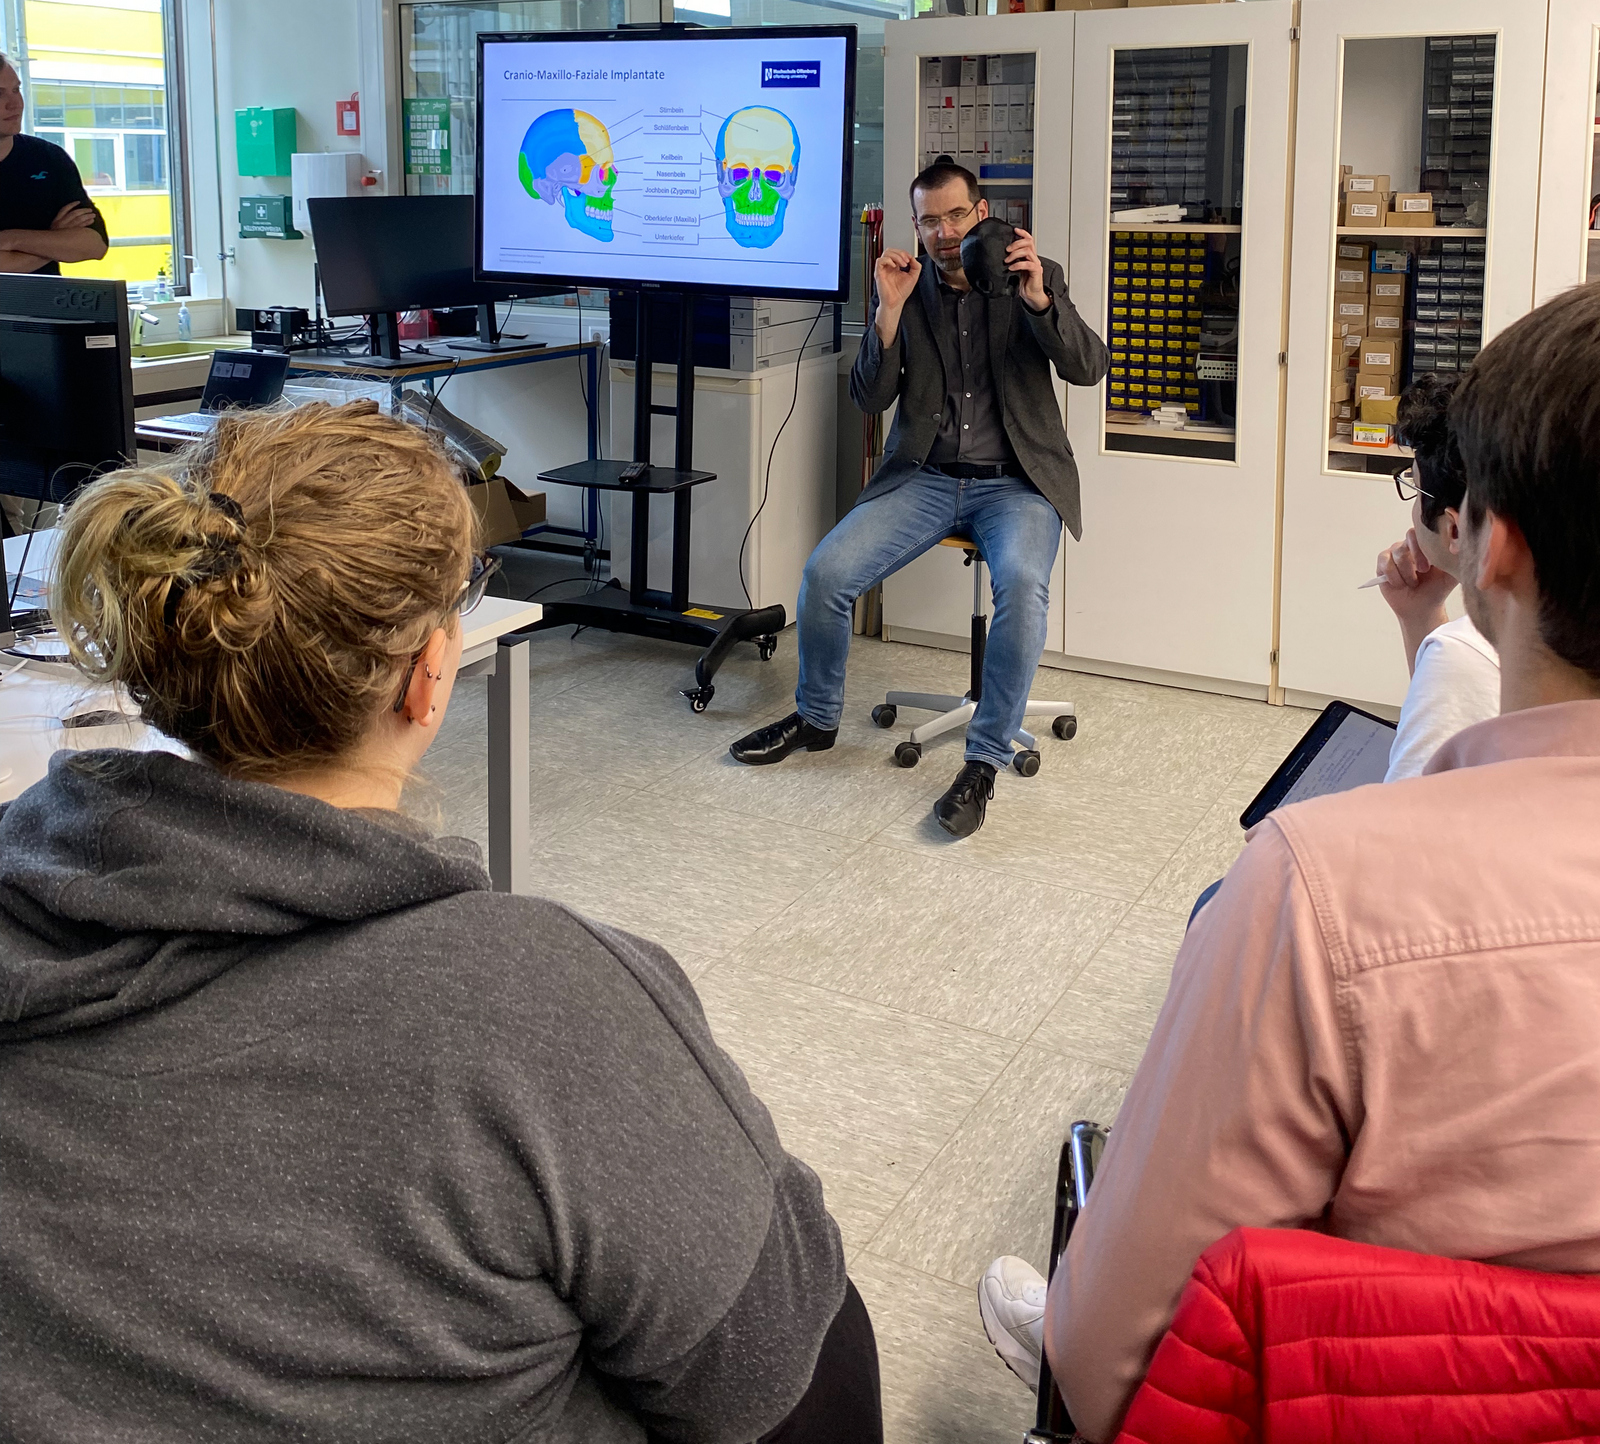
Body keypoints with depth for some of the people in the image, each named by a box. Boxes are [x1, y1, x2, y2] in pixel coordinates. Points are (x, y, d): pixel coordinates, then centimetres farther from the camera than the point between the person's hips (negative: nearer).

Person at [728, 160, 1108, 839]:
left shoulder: (1037, 277, 4)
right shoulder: (905, 287, 8)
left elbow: (1087, 367, -9)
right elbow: (870, 397, 1)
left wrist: (1038, 299, -25)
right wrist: (889, 310, -14)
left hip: (1015, 481, -2)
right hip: (926, 476, 3)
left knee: (1022, 583, -35)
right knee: (825, 571, -18)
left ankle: (984, 761, -22)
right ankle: (815, 718, 9)